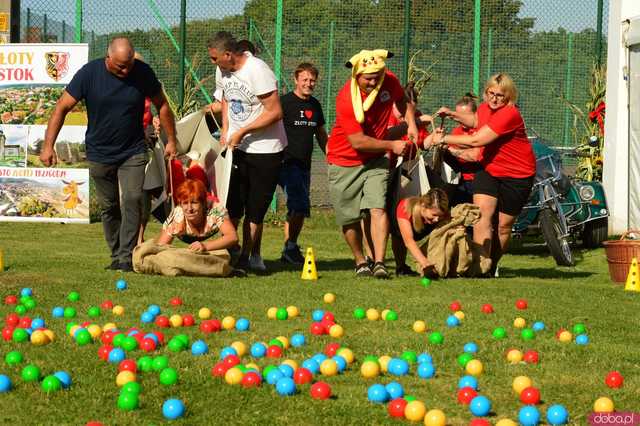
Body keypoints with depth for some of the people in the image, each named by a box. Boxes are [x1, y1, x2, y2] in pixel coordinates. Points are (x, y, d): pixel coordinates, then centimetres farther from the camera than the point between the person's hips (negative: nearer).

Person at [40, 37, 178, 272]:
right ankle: (116, 256, 21)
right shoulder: (89, 73, -13)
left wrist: (171, 140, 8)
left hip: (133, 152, 0)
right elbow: (62, 108, -11)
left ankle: (126, 257, -12)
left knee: (132, 201, -14)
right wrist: (48, 146, -17)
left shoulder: (143, 72, -9)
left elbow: (161, 105, 6)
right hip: (100, 153, 0)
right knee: (108, 207, 8)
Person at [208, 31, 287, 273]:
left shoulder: (258, 71, -20)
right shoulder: (222, 71, 3)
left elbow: (275, 112, -21)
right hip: (236, 146, 6)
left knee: (255, 210, 1)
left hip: (265, 150, -6)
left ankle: (249, 256, 10)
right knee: (231, 206, 2)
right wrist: (225, 130, 8)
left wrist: (242, 132, -19)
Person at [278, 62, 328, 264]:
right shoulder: (285, 102, -6)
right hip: (288, 162, -7)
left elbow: (321, 135, 25)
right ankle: (291, 247, -7)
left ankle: (289, 250, 15)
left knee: (298, 209, 8)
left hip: (304, 164, 7)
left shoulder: (315, 105, 14)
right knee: (300, 205, -17)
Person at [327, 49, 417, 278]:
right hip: (344, 163, -3)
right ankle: (360, 262, 25)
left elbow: (402, 101, 17)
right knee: (349, 219, 4)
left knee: (378, 208, -16)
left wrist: (411, 123, 1)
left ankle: (379, 263, -21)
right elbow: (358, 142, -25)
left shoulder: (390, 81, -9)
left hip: (375, 160, 3)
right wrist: (391, 145, -19)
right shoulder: (346, 99, -26)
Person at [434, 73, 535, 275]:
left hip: (516, 176, -5)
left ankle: (492, 265, 25)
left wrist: (444, 139, -21)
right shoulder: (486, 106, -2)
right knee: (482, 216, -14)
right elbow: (475, 121, 26)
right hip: (489, 169, 6)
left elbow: (476, 140, -29)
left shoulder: (510, 114, -27)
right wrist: (452, 114, 9)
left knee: (503, 225, 6)